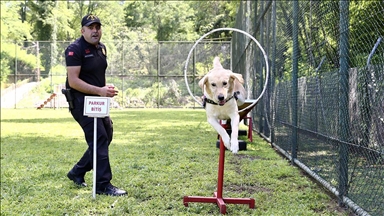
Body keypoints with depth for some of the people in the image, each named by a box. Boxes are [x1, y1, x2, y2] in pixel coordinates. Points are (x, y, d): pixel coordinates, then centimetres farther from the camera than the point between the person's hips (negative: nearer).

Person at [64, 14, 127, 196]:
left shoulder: (101, 48, 12)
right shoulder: (75, 49, -15)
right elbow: (73, 81, -23)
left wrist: (106, 88, 5)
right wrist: (99, 90, -29)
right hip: (80, 101, -9)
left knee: (106, 136, 14)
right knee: (99, 139, -14)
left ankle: (77, 172, 28)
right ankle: (103, 185, -9)